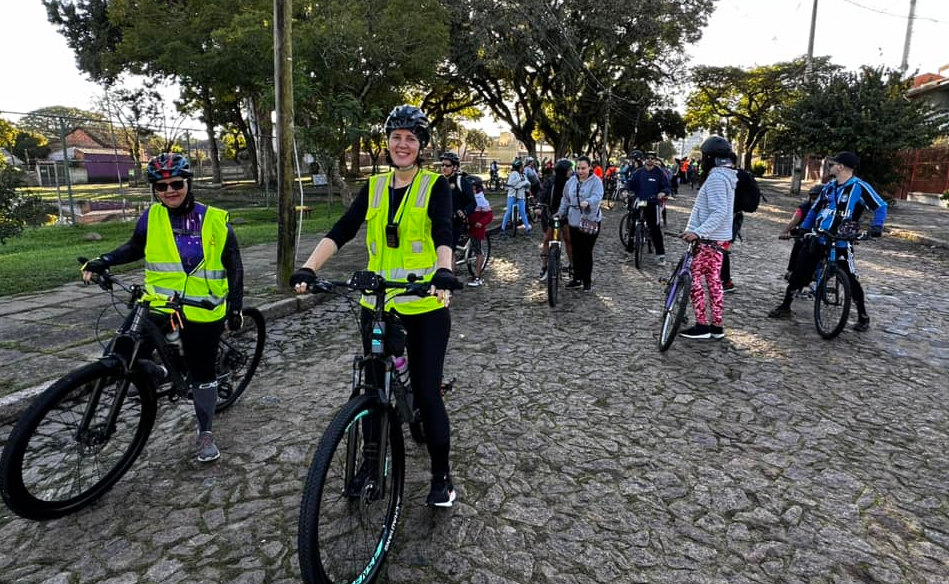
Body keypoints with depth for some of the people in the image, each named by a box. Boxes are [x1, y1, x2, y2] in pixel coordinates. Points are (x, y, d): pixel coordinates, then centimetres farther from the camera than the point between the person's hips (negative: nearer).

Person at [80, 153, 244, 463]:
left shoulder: (214, 220, -7)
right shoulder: (151, 218, -1)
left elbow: (234, 266, -1)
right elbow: (135, 248, 17)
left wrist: (235, 307, -3)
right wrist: (101, 262, 2)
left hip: (202, 310, -2)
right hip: (159, 303, 2)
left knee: (203, 372, 8)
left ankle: (205, 433, 27)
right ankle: (158, 375, 24)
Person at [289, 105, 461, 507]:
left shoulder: (435, 185, -2)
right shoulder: (373, 188, 9)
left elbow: (442, 233, -19)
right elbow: (341, 232, -2)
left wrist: (444, 271, -38)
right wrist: (308, 268, -17)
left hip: (425, 306, -3)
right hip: (376, 304, 4)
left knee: (426, 391, 0)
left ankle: (442, 476, 19)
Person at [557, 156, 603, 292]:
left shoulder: (596, 181, -7)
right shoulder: (571, 181, 10)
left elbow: (597, 196, -23)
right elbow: (566, 199, 19)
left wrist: (587, 202, -42)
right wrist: (560, 213, 16)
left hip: (590, 222, -5)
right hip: (574, 221, 5)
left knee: (586, 252, -2)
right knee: (576, 252, 11)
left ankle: (587, 281, 10)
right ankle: (577, 279, 24)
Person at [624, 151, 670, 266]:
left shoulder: (659, 173, 2)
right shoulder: (638, 172, 9)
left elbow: (667, 187, 1)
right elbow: (630, 184, 14)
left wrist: (663, 193, -21)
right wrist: (626, 191, -7)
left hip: (653, 204, -3)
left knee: (655, 228, -8)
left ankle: (660, 254, -4)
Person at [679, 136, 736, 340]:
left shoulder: (716, 177, -17)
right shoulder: (726, 175, 14)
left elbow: (719, 212, -26)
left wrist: (698, 232, -33)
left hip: (708, 239, -10)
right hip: (719, 238, 10)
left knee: (693, 279, -3)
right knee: (714, 281, 12)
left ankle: (702, 325, 1)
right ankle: (717, 326, 17)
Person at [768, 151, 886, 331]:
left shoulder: (859, 187, -6)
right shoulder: (829, 187, 12)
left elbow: (881, 206, -6)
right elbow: (814, 209, 21)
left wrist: (876, 226, -21)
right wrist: (803, 228, 14)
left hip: (841, 242, -5)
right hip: (817, 238, 5)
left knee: (850, 278, -4)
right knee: (799, 271, 4)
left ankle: (863, 317, 11)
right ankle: (785, 306, 16)